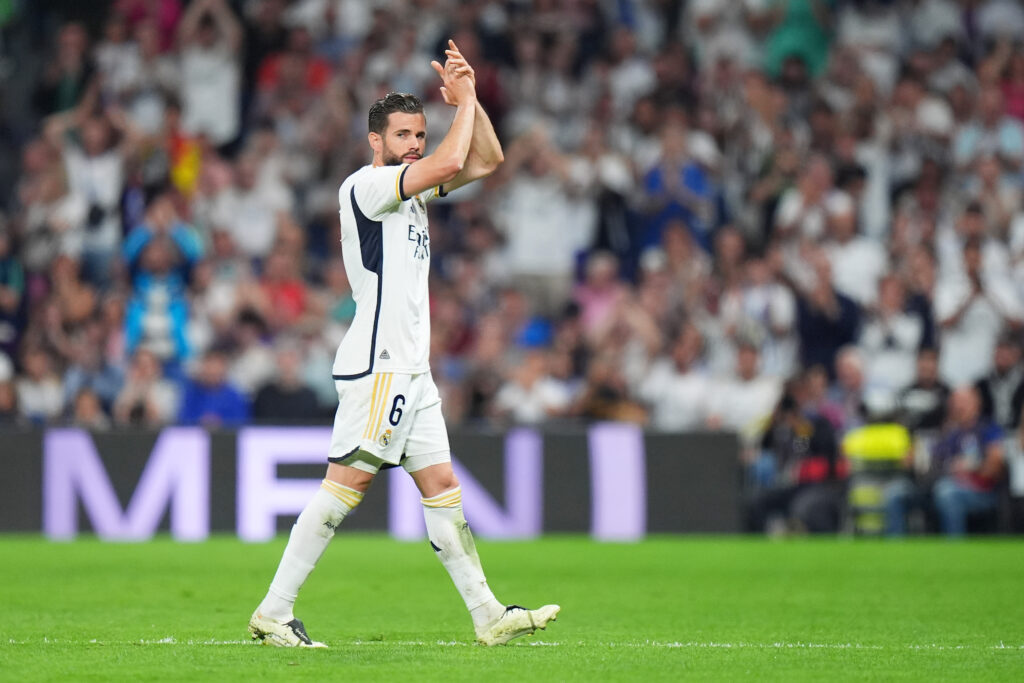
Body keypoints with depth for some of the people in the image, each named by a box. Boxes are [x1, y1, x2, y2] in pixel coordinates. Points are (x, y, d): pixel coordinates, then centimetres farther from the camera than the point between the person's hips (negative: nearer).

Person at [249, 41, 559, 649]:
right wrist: (466, 102, -5)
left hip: (411, 368, 9)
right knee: (345, 486, -11)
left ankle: (488, 616, 5)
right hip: (377, 365, -9)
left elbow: (487, 161, 20)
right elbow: (450, 164, -20)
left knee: (442, 485, 6)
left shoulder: (413, 188, 17)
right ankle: (274, 612, -10)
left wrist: (468, 97, 8)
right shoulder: (366, 185, -9)